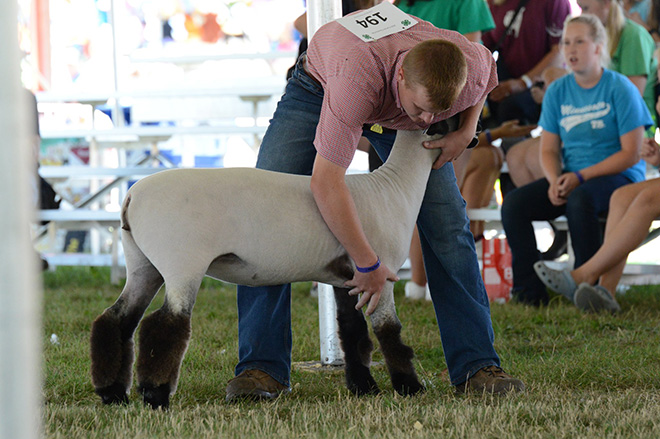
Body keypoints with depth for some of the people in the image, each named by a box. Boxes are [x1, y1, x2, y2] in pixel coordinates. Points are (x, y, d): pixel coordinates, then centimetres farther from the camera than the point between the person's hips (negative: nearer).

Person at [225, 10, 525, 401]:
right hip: (319, 88, -3)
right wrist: (368, 265, -37)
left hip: (398, 117, 3)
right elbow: (326, 182, -45)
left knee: (449, 228, -9)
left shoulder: (474, 69, -33)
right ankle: (262, 367, -13)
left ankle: (476, 365, -1)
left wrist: (467, 130, -16)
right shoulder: (357, 76, -49)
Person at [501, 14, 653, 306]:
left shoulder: (621, 89, -6)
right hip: (570, 178, 6)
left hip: (618, 176, -5)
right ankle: (529, 290, -15)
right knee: (514, 204, -18)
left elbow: (631, 154, -10)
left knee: (579, 199, -38)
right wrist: (555, 180, -12)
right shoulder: (557, 91, 10)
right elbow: (549, 150, 11)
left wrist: (581, 177, -18)